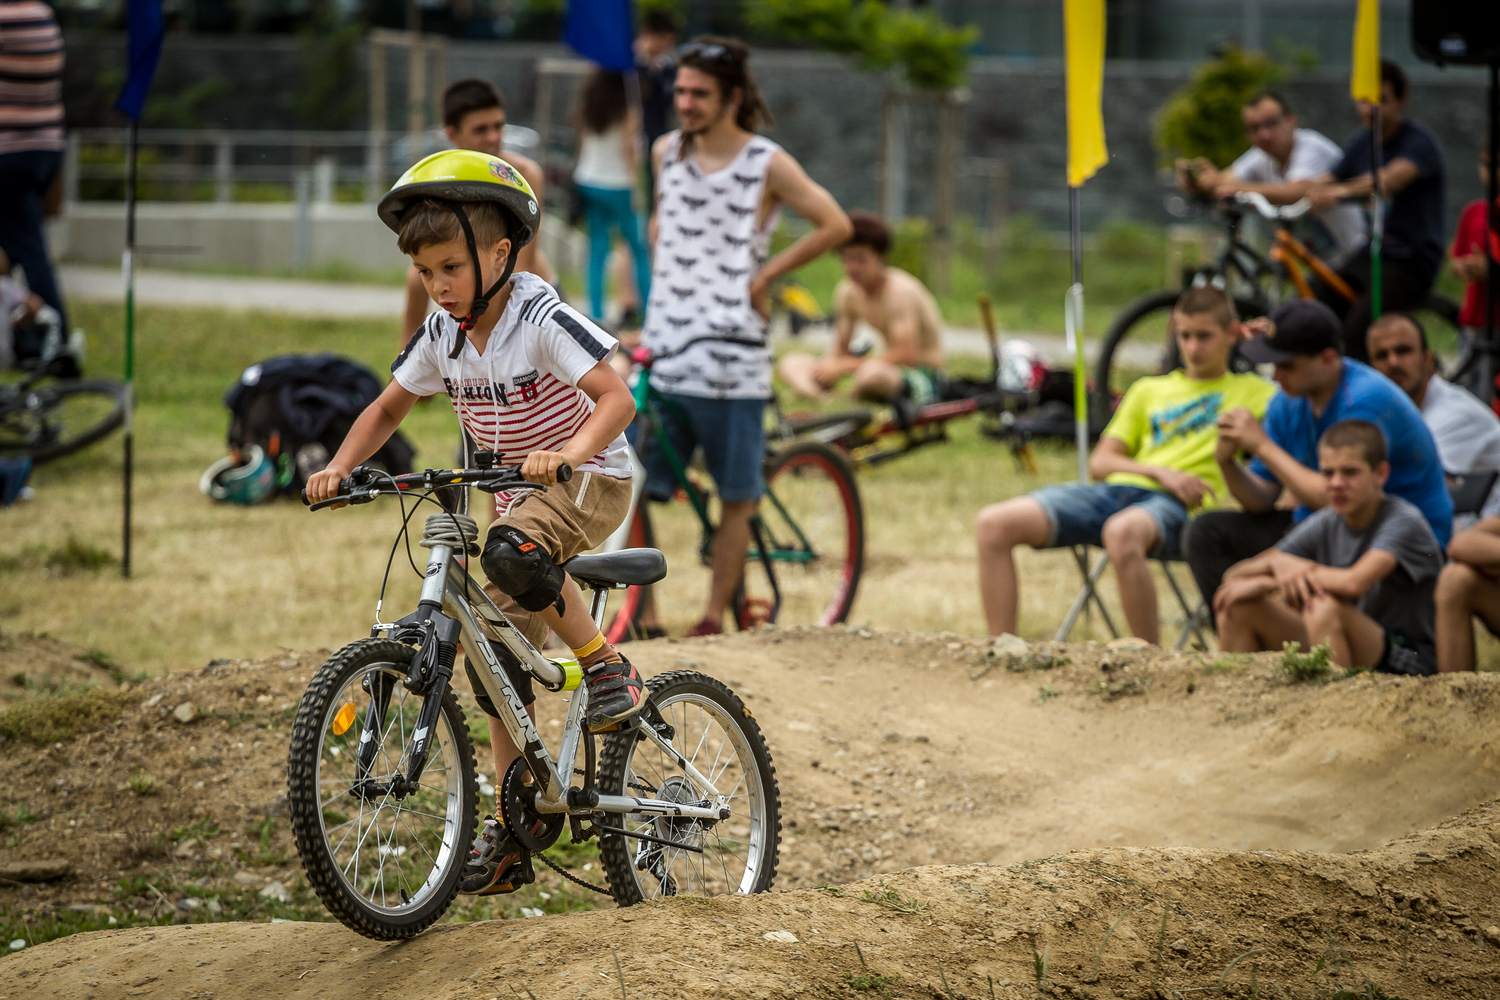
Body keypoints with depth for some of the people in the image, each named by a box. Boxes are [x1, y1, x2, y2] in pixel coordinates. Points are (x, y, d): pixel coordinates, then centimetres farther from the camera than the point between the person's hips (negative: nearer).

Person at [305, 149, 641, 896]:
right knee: (496, 652, 2)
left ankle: (606, 670, -17)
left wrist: (569, 452, -46)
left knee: (511, 553, -38)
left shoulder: (543, 321, -21)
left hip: (590, 481, -7)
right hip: (518, 493, 7)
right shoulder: (442, 335, -1)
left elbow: (616, 398, -29)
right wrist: (339, 467, -6)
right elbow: (388, 408, 10)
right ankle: (512, 835, 8)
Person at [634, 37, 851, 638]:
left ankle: (714, 617, 11)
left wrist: (766, 274, -2)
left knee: (736, 498, 3)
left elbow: (835, 226, -1)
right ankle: (643, 616, 7)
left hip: (730, 356, -4)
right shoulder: (667, 152, 9)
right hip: (662, 349, 4)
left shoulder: (767, 165, -4)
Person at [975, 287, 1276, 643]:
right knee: (994, 524, -16)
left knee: (1122, 532, -43)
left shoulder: (1251, 392, 19)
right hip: (1115, 491, 5)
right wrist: (1160, 472, 0)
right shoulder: (1148, 390, 30)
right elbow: (1099, 462, 20)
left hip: (1176, 506, -5)